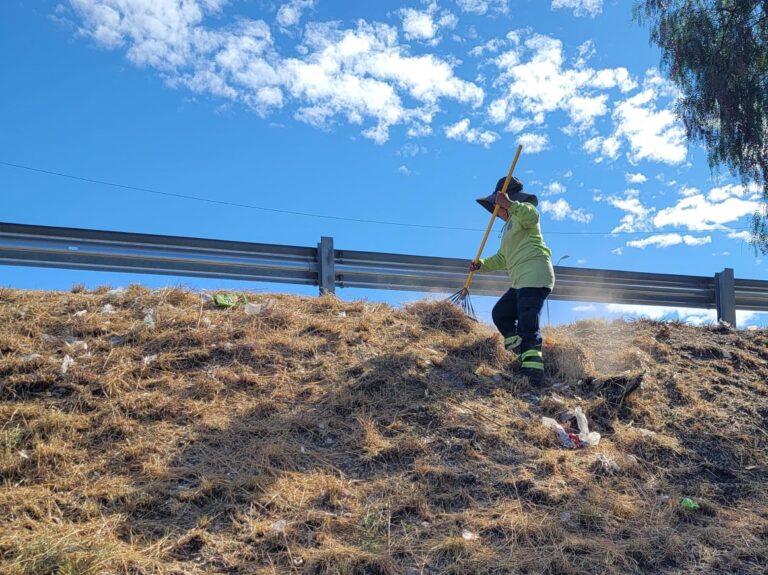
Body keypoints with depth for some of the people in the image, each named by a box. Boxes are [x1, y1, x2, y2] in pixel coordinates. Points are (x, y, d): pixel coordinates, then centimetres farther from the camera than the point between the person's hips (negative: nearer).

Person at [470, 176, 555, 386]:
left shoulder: (523, 211, 1)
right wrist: (482, 265, 14)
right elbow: (502, 259, 28)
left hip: (535, 276, -11)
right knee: (500, 314, 17)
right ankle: (526, 358, 14)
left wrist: (509, 204, -37)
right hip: (522, 282, 11)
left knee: (527, 326, -19)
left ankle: (534, 372, -27)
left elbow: (532, 216, -27)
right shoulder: (510, 224, 29)